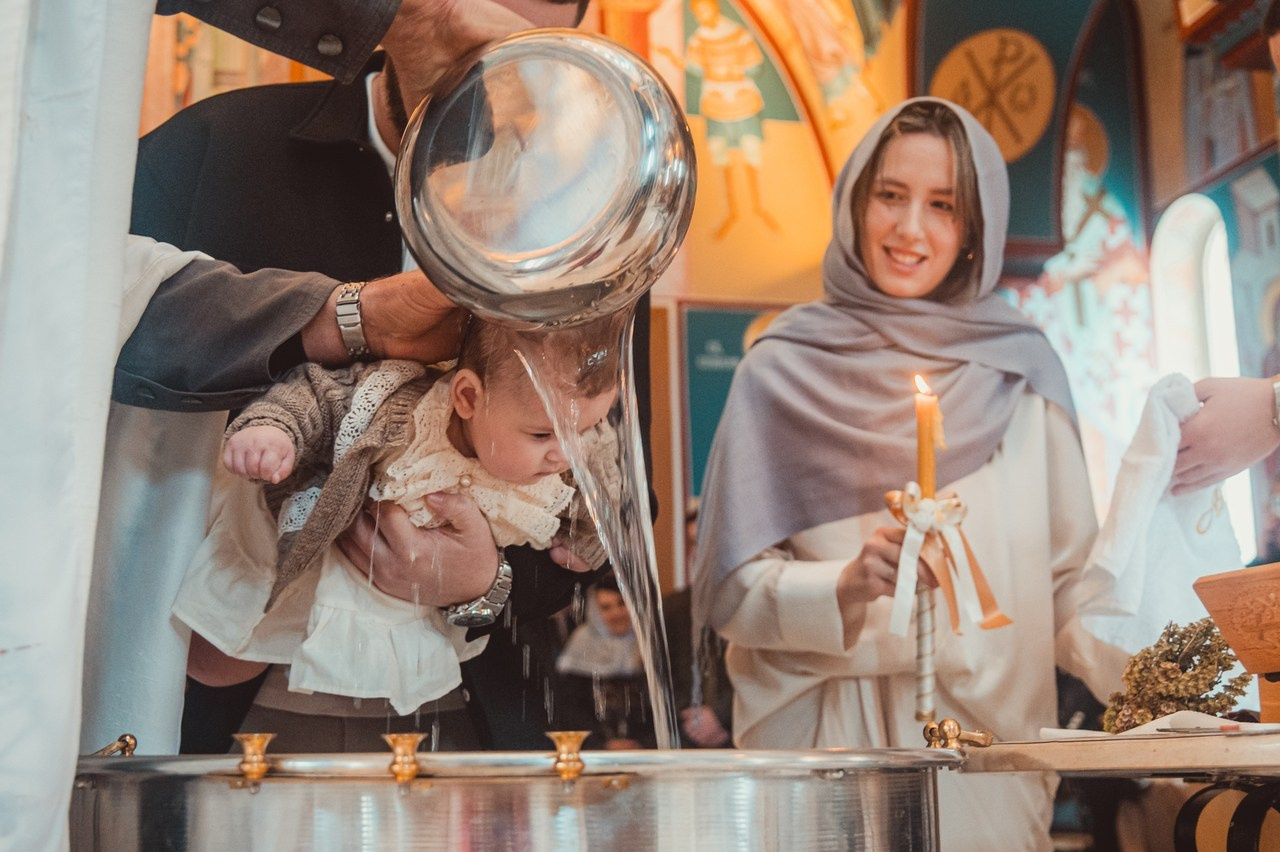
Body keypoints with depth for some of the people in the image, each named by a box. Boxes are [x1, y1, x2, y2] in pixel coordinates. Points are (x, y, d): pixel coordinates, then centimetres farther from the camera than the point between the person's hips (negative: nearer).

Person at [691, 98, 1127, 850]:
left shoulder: (1020, 371, 4)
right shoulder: (785, 371, -1)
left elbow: (1070, 579, 5)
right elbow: (733, 587, -3)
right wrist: (844, 586, -20)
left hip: (988, 736, 2)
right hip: (826, 739, -1)